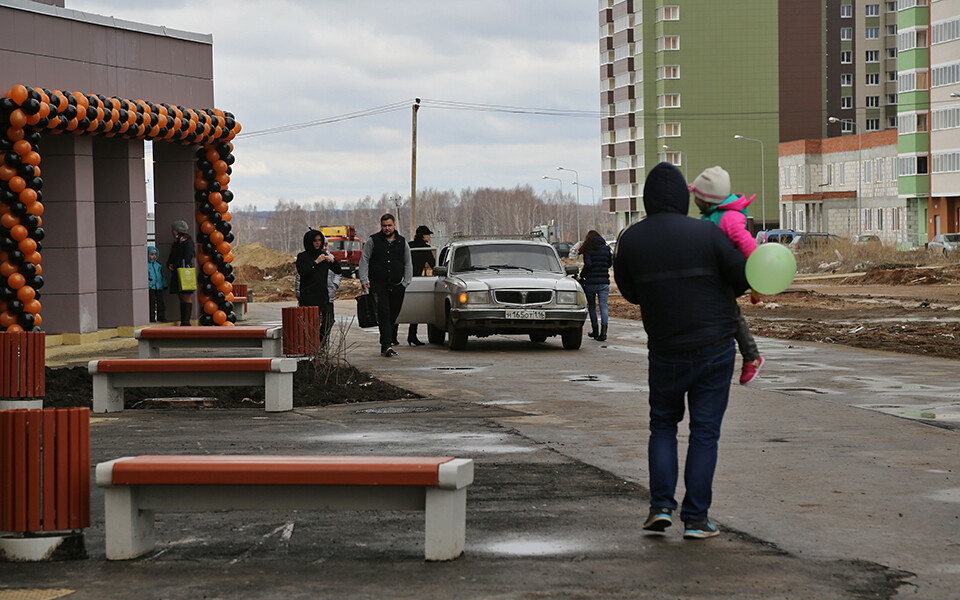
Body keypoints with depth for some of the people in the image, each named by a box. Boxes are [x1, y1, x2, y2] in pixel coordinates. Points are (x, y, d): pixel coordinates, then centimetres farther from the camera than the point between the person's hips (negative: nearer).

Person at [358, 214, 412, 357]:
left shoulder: (402, 242, 11)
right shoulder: (373, 241, 3)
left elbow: (408, 263, 18)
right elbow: (364, 261, 4)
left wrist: (406, 282, 9)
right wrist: (364, 281, -5)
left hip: (397, 286, 3)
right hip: (378, 285, -3)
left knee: (394, 315, 6)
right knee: (383, 313, -16)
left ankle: (392, 339, 24)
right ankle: (386, 345, -24)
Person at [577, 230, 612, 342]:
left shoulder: (587, 249, -4)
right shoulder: (606, 248, 8)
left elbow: (588, 264, -15)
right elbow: (610, 264, 18)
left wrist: (581, 276, -3)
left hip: (591, 282, -2)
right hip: (604, 282, 2)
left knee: (592, 307, 13)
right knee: (603, 306, -5)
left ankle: (595, 331, 18)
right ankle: (603, 331, -23)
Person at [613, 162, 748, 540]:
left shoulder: (631, 239, -5)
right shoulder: (706, 234, -12)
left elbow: (629, 291, 7)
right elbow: (743, 276, -8)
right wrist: (724, 294, 14)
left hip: (665, 350, 2)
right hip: (714, 346, -2)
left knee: (663, 424, 18)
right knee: (705, 431, 4)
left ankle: (661, 506, 6)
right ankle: (696, 518, 3)